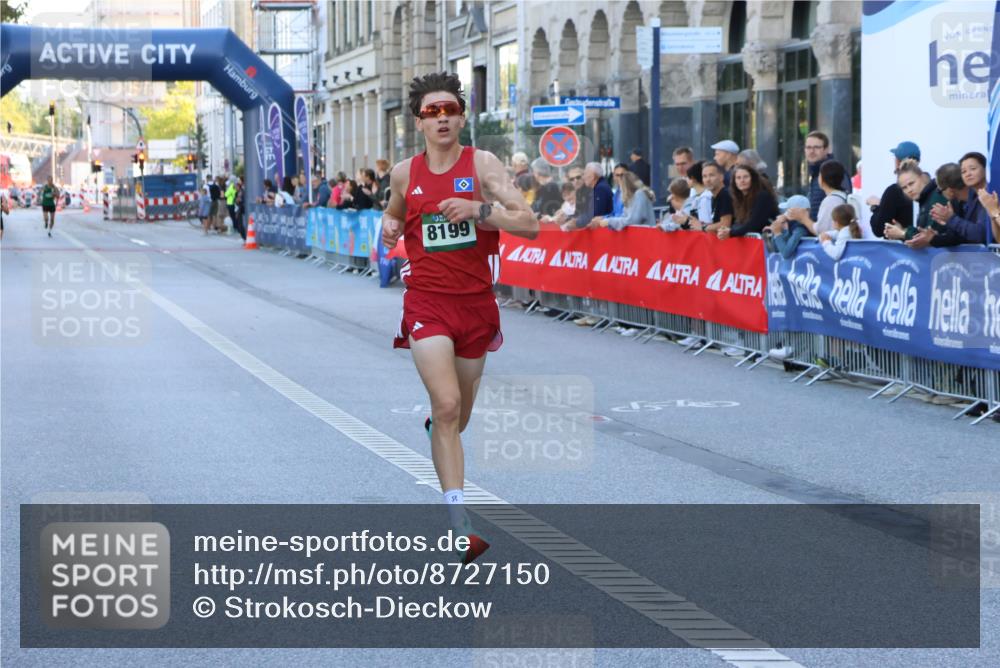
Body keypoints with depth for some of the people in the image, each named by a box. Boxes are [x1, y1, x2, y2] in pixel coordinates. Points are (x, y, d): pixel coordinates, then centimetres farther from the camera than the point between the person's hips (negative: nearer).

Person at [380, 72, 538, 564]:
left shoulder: (482, 164, -5)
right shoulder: (404, 173, 3)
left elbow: (529, 225, -12)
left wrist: (477, 209, -25)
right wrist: (389, 228, 2)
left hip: (476, 302, 1)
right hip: (427, 302, -1)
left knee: (460, 411, 17)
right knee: (447, 404, -19)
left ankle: (436, 428, 56)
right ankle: (459, 525, -20)